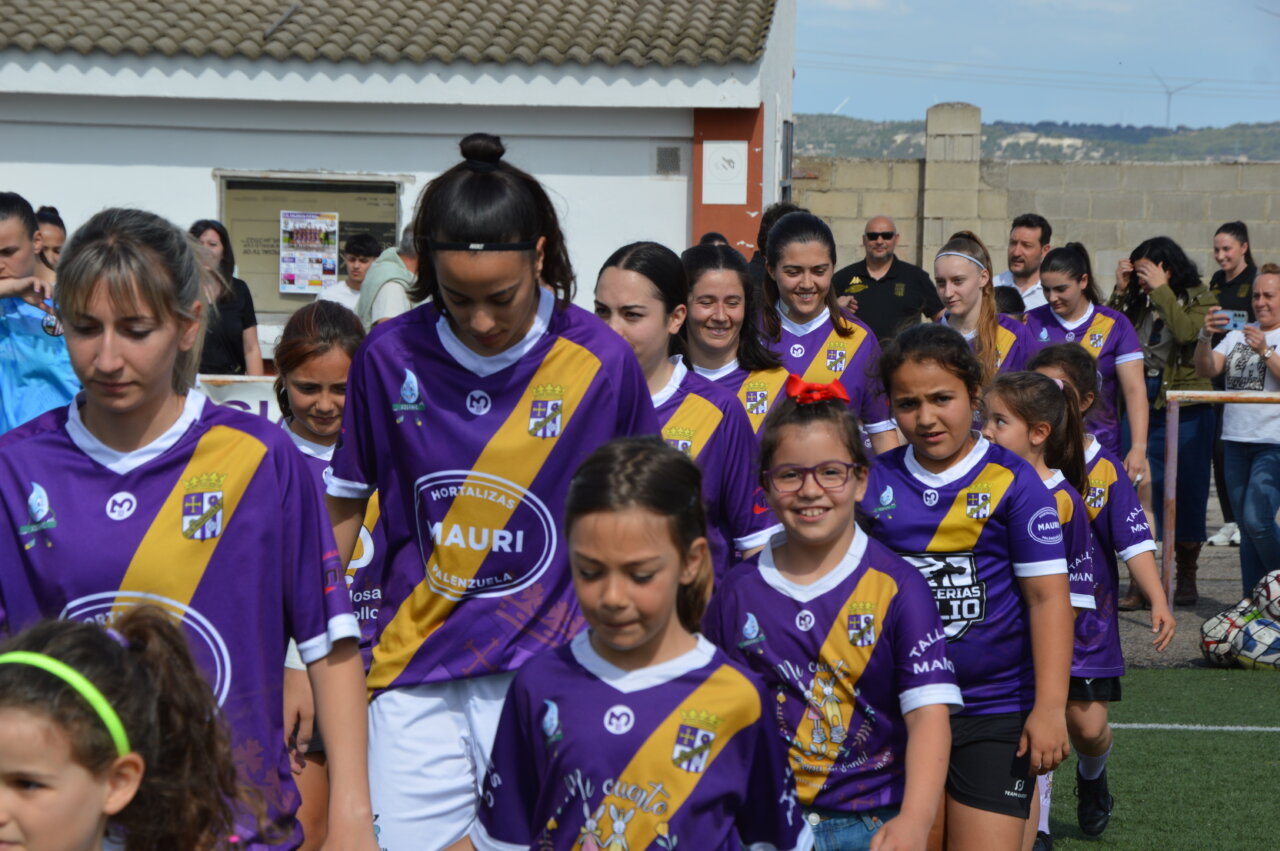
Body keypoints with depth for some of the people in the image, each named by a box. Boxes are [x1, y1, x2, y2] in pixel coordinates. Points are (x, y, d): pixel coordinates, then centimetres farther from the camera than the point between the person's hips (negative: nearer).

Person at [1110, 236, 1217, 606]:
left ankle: (1186, 579, 21)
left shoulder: (1199, 299, -4)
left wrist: (1161, 290, -17)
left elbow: (1187, 332, -22)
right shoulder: (1139, 301, 9)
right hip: (1143, 406, 4)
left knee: (1187, 496, 6)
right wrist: (1121, 291, -4)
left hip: (1186, 411, -4)